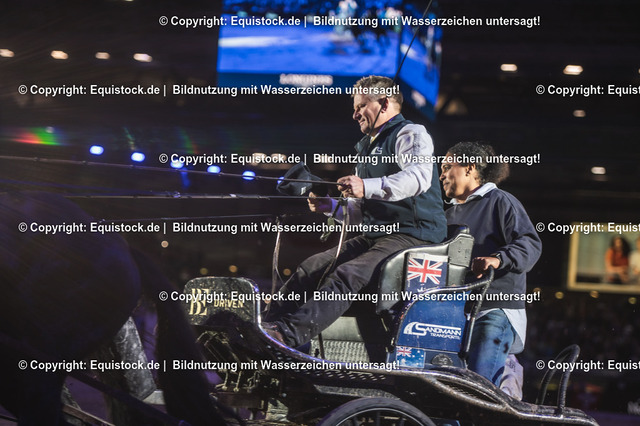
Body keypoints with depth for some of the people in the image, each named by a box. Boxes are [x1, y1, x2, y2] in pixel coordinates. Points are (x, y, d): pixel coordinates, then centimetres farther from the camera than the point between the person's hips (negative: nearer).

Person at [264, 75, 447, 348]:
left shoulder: (412, 134, -3)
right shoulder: (369, 146, 27)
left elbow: (419, 177, -26)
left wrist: (367, 188, -36)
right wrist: (331, 206, 11)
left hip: (413, 236, -9)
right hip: (375, 235, 9)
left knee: (348, 274, -30)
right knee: (313, 267, -9)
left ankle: (290, 333, -45)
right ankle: (268, 324, -17)